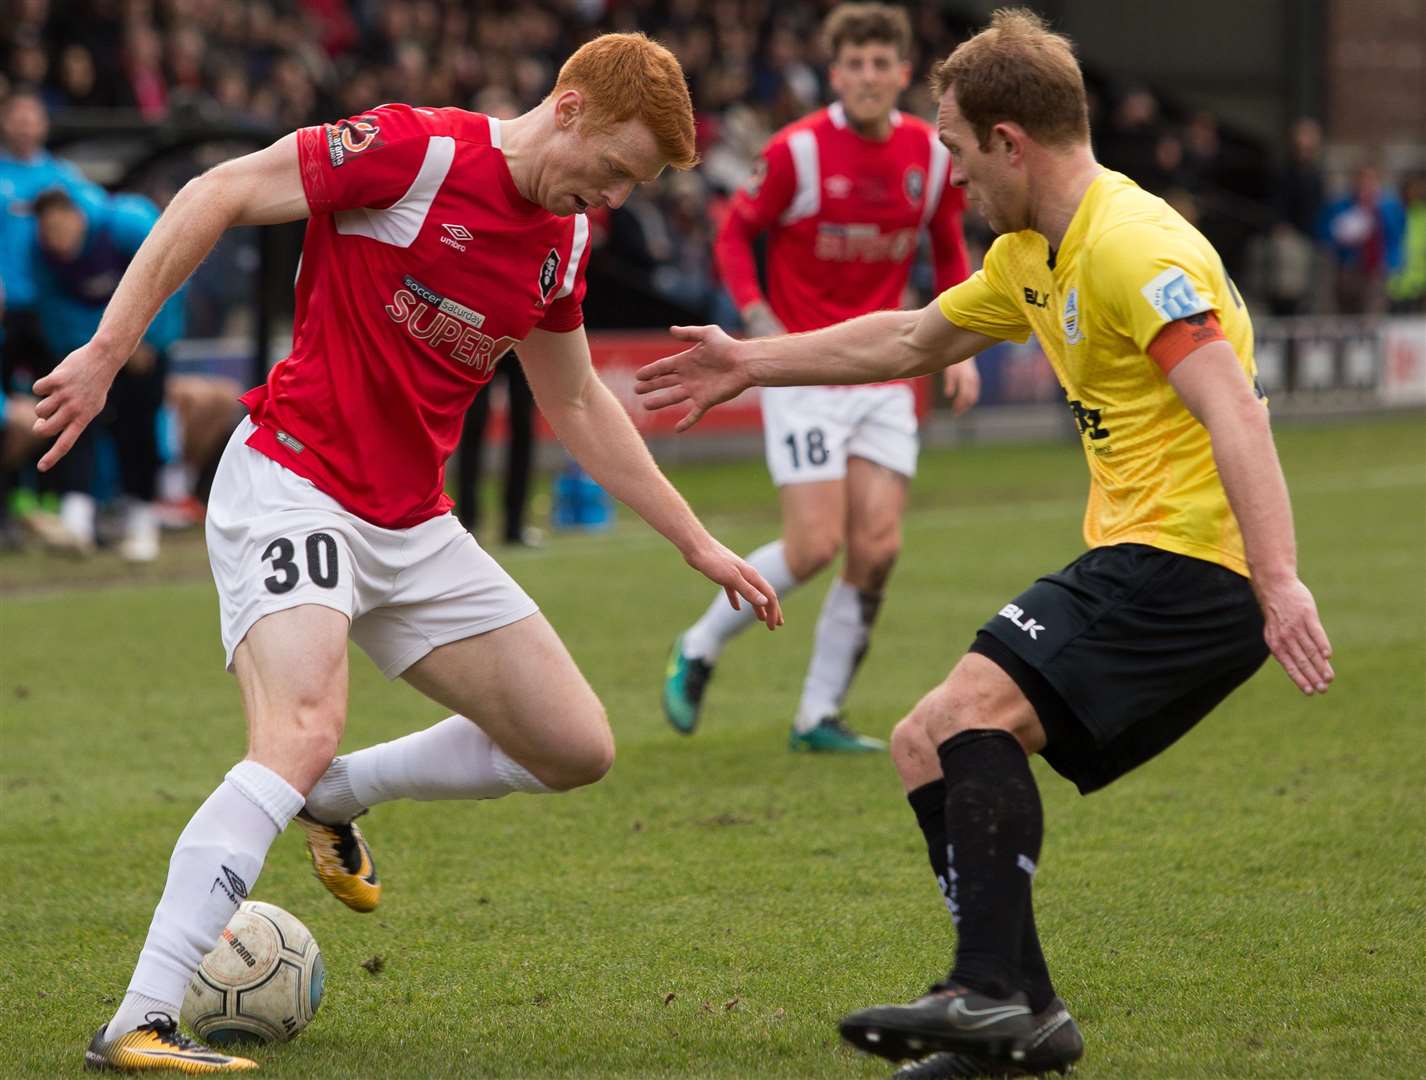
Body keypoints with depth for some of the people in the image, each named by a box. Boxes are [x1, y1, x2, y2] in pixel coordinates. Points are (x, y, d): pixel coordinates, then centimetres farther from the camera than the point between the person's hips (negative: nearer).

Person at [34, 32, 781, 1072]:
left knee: (578, 749, 5)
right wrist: (109, 350, -19)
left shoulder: (562, 242, 9)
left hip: (412, 524, 8)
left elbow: (579, 406, 24)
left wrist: (696, 541, 24)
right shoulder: (414, 150, -15)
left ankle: (337, 796, 27)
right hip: (293, 487, -8)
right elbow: (215, 196, -13)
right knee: (301, 736, -30)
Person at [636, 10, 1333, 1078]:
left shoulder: (1131, 245, -16)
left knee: (977, 708, -24)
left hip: (1189, 558, -11)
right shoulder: (1031, 257, 16)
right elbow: (912, 339, 33)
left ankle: (998, 994, -29)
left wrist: (1280, 584, -35)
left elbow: (1234, 411, -26)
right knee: (929, 745, 9)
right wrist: (751, 364, 39)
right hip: (1143, 560, 11)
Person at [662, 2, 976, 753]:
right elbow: (735, 234, 0)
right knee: (815, 545, -12)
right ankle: (698, 648, 13)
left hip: (885, 375, 4)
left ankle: (818, 717, 7)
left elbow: (949, 253, 16)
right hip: (805, 373, -4)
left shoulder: (932, 154, 2)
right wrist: (760, 320, -15)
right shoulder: (799, 150, -10)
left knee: (876, 548, -4)